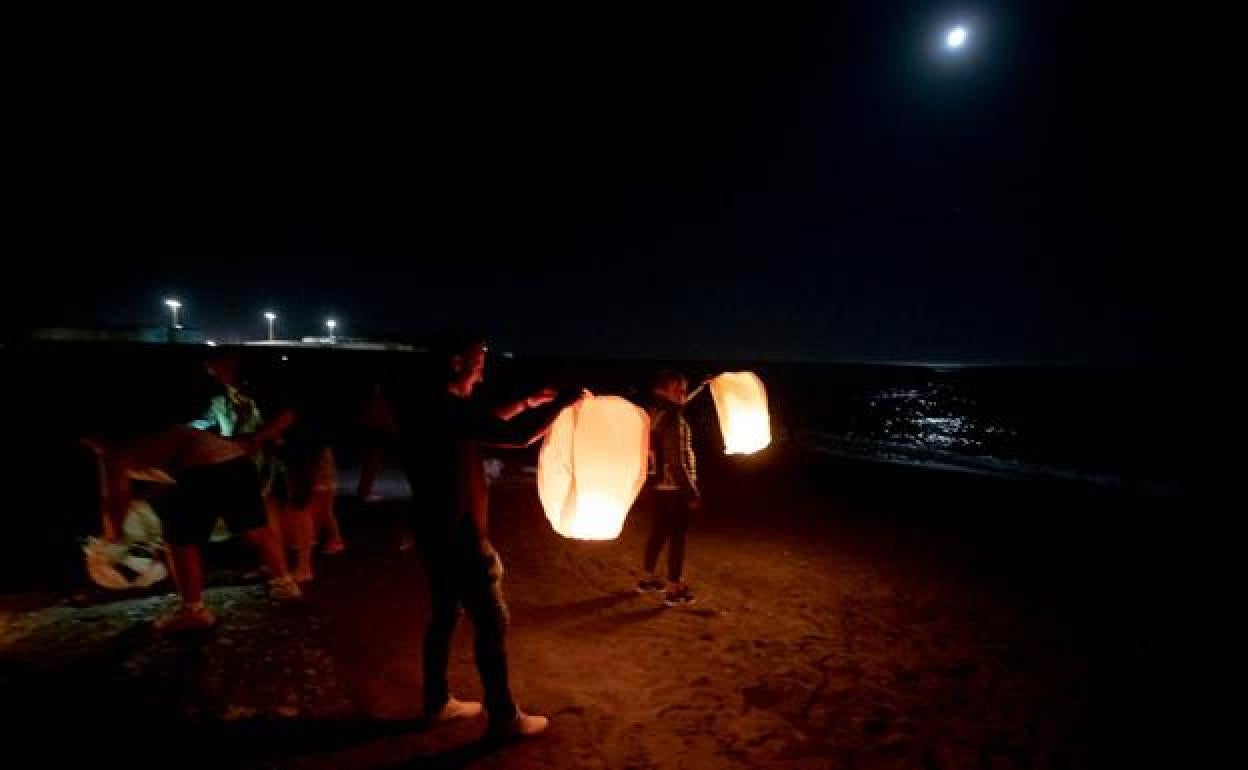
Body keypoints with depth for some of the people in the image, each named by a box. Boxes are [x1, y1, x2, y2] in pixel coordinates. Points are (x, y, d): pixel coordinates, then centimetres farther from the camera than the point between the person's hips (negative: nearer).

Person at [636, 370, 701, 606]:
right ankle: (674, 589, 8)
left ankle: (648, 578, 32)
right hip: (673, 488, -9)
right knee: (677, 536, 1)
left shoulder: (652, 416, 7)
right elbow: (677, 463, -22)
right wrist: (692, 493, -17)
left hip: (657, 485, 9)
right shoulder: (674, 420, -19)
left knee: (658, 532, 20)